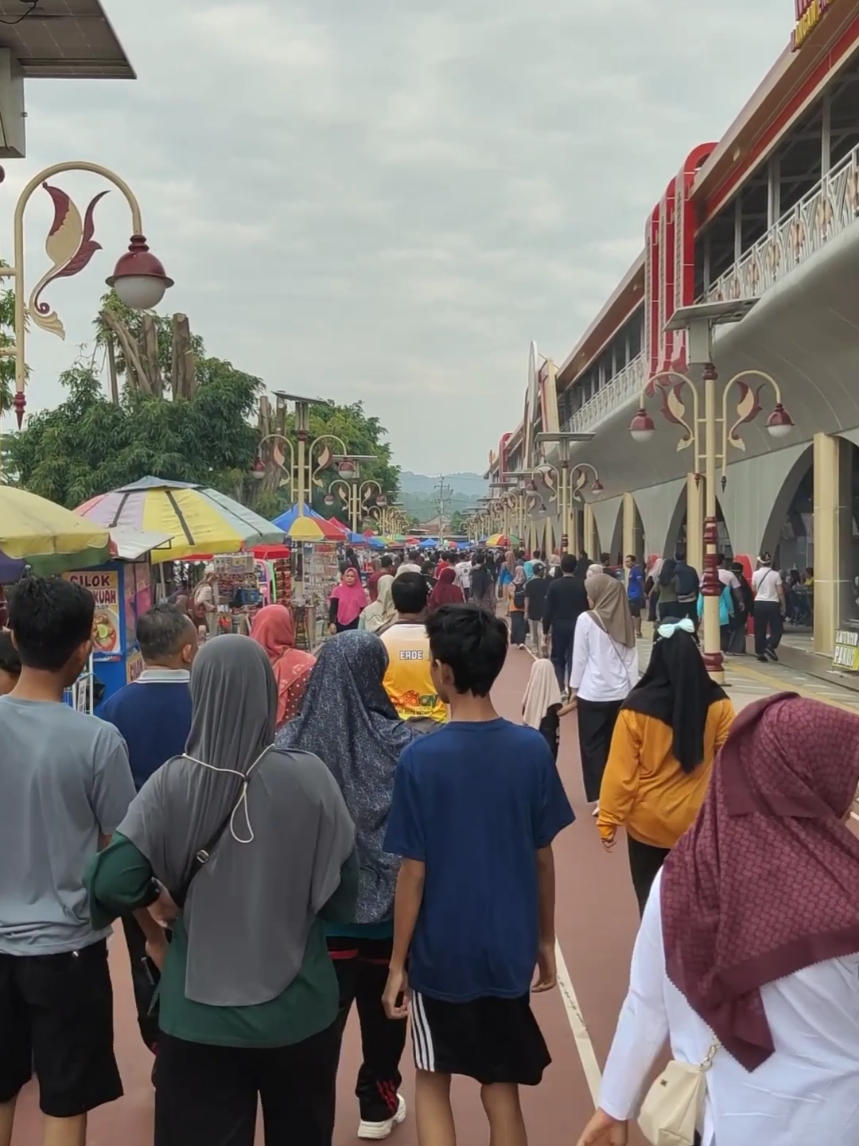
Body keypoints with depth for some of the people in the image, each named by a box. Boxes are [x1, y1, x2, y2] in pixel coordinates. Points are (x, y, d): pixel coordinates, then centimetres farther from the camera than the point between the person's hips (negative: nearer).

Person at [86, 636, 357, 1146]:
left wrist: (159, 896, 7)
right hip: (299, 1009, 1)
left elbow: (112, 884, -14)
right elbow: (343, 895, -7)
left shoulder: (172, 783, -14)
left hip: (201, 1015, 0)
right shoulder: (311, 777, -14)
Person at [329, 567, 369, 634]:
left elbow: (363, 610, 7)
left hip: (356, 625, 0)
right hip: (341, 625, 0)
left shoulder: (360, 592, 5)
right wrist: (331, 623, -16)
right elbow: (332, 609, -2)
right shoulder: (337, 591, 2)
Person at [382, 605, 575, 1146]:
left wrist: (397, 964, -2)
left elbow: (413, 872, -13)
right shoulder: (533, 749, -8)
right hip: (510, 946, 3)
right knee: (502, 1087, 17)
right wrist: (546, 940, 13)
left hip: (441, 950, -3)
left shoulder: (421, 757, -17)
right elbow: (543, 857, 0)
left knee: (433, 1080, 18)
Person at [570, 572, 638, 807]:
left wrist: (574, 687, 5)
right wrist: (631, 689, 11)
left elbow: (580, 657, -5)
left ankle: (602, 797, 1)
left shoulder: (587, 619, -8)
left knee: (593, 745, 5)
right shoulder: (624, 620, 5)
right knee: (616, 745, 12)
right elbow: (631, 657, 7)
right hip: (620, 693, 4)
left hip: (593, 693, -4)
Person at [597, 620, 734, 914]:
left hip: (649, 822, -2)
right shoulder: (718, 705, -10)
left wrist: (609, 820, -6)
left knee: (651, 899, 15)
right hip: (698, 821, 2)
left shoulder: (637, 707, -17)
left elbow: (621, 771, -15)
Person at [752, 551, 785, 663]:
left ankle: (760, 652, 11)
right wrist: (783, 605, 5)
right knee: (777, 628, 9)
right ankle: (770, 646, -13)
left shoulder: (755, 574, -1)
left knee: (760, 630, 9)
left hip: (759, 603, 2)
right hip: (772, 604, -2)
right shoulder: (775, 574, -6)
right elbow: (780, 592, -4)